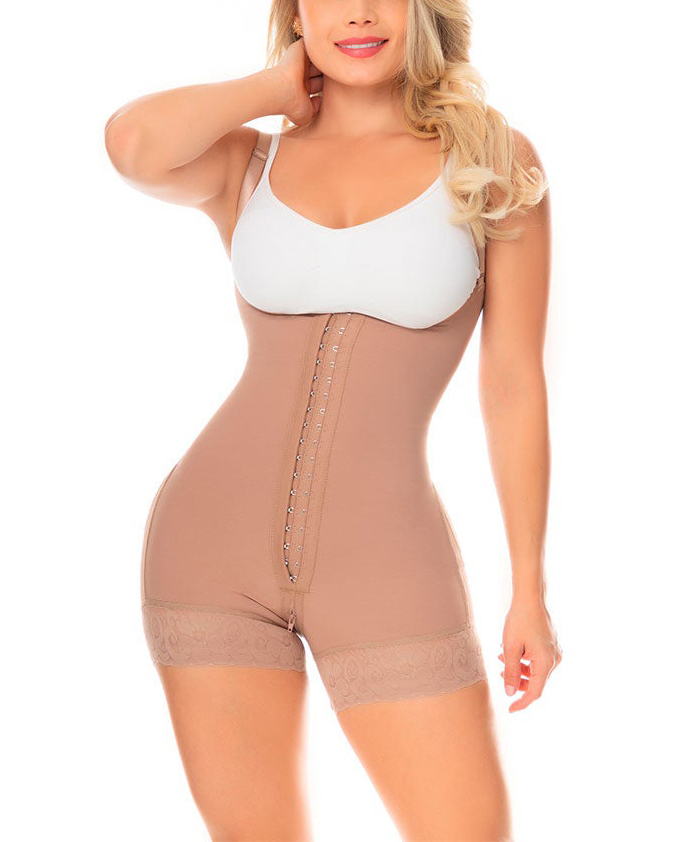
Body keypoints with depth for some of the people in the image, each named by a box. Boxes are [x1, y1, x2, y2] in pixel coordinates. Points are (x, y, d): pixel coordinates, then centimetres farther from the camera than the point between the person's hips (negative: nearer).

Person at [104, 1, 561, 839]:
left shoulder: (496, 163, 0)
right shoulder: (245, 165, 4)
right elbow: (133, 142, -19)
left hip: (383, 567, -1)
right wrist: (281, 86, -2)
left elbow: (515, 386, 1)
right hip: (215, 545, 1)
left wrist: (530, 591, 2)